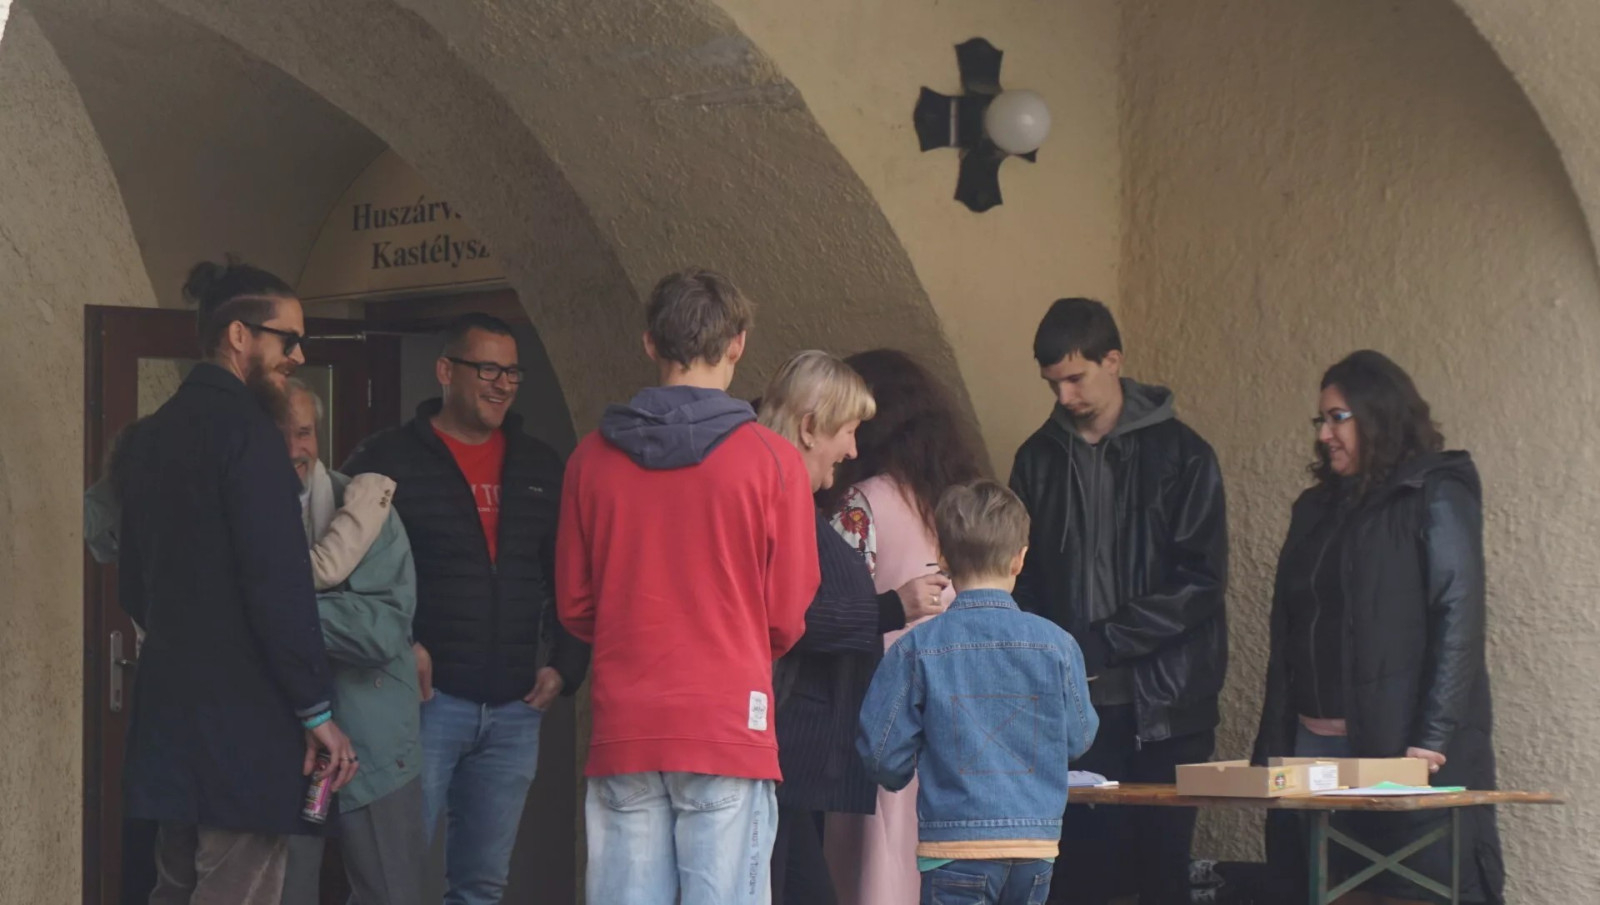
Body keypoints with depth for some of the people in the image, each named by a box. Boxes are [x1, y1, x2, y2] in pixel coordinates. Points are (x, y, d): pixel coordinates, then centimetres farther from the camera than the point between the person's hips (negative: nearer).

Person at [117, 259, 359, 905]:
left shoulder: (153, 435, 14)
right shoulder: (244, 428, -13)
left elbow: (132, 579, 20)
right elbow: (279, 580, -19)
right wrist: (317, 710, -14)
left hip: (168, 707, 9)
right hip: (244, 716, -9)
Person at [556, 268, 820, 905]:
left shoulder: (593, 457, 4)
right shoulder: (770, 460, -5)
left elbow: (574, 605, 10)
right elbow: (788, 618, 1)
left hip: (622, 730, 3)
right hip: (729, 727, -3)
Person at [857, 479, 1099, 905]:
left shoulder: (917, 648, -9)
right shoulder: (1056, 644, -3)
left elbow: (882, 751, -4)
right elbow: (1079, 737, 9)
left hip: (956, 844, -3)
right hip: (1037, 842, 3)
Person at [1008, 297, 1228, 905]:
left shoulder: (1180, 454, -1)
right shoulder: (1039, 458, 10)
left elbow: (1199, 580, -7)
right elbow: (1022, 578, 14)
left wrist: (1104, 640, -13)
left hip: (1163, 704, -3)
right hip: (1073, 706, 3)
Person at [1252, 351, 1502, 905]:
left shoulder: (1435, 498, -3)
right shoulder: (1316, 509, 17)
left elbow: (1458, 621, -12)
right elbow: (1287, 635, 16)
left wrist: (1432, 740, -19)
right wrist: (1272, 749, 8)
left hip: (1401, 752, -6)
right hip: (1313, 745, 6)